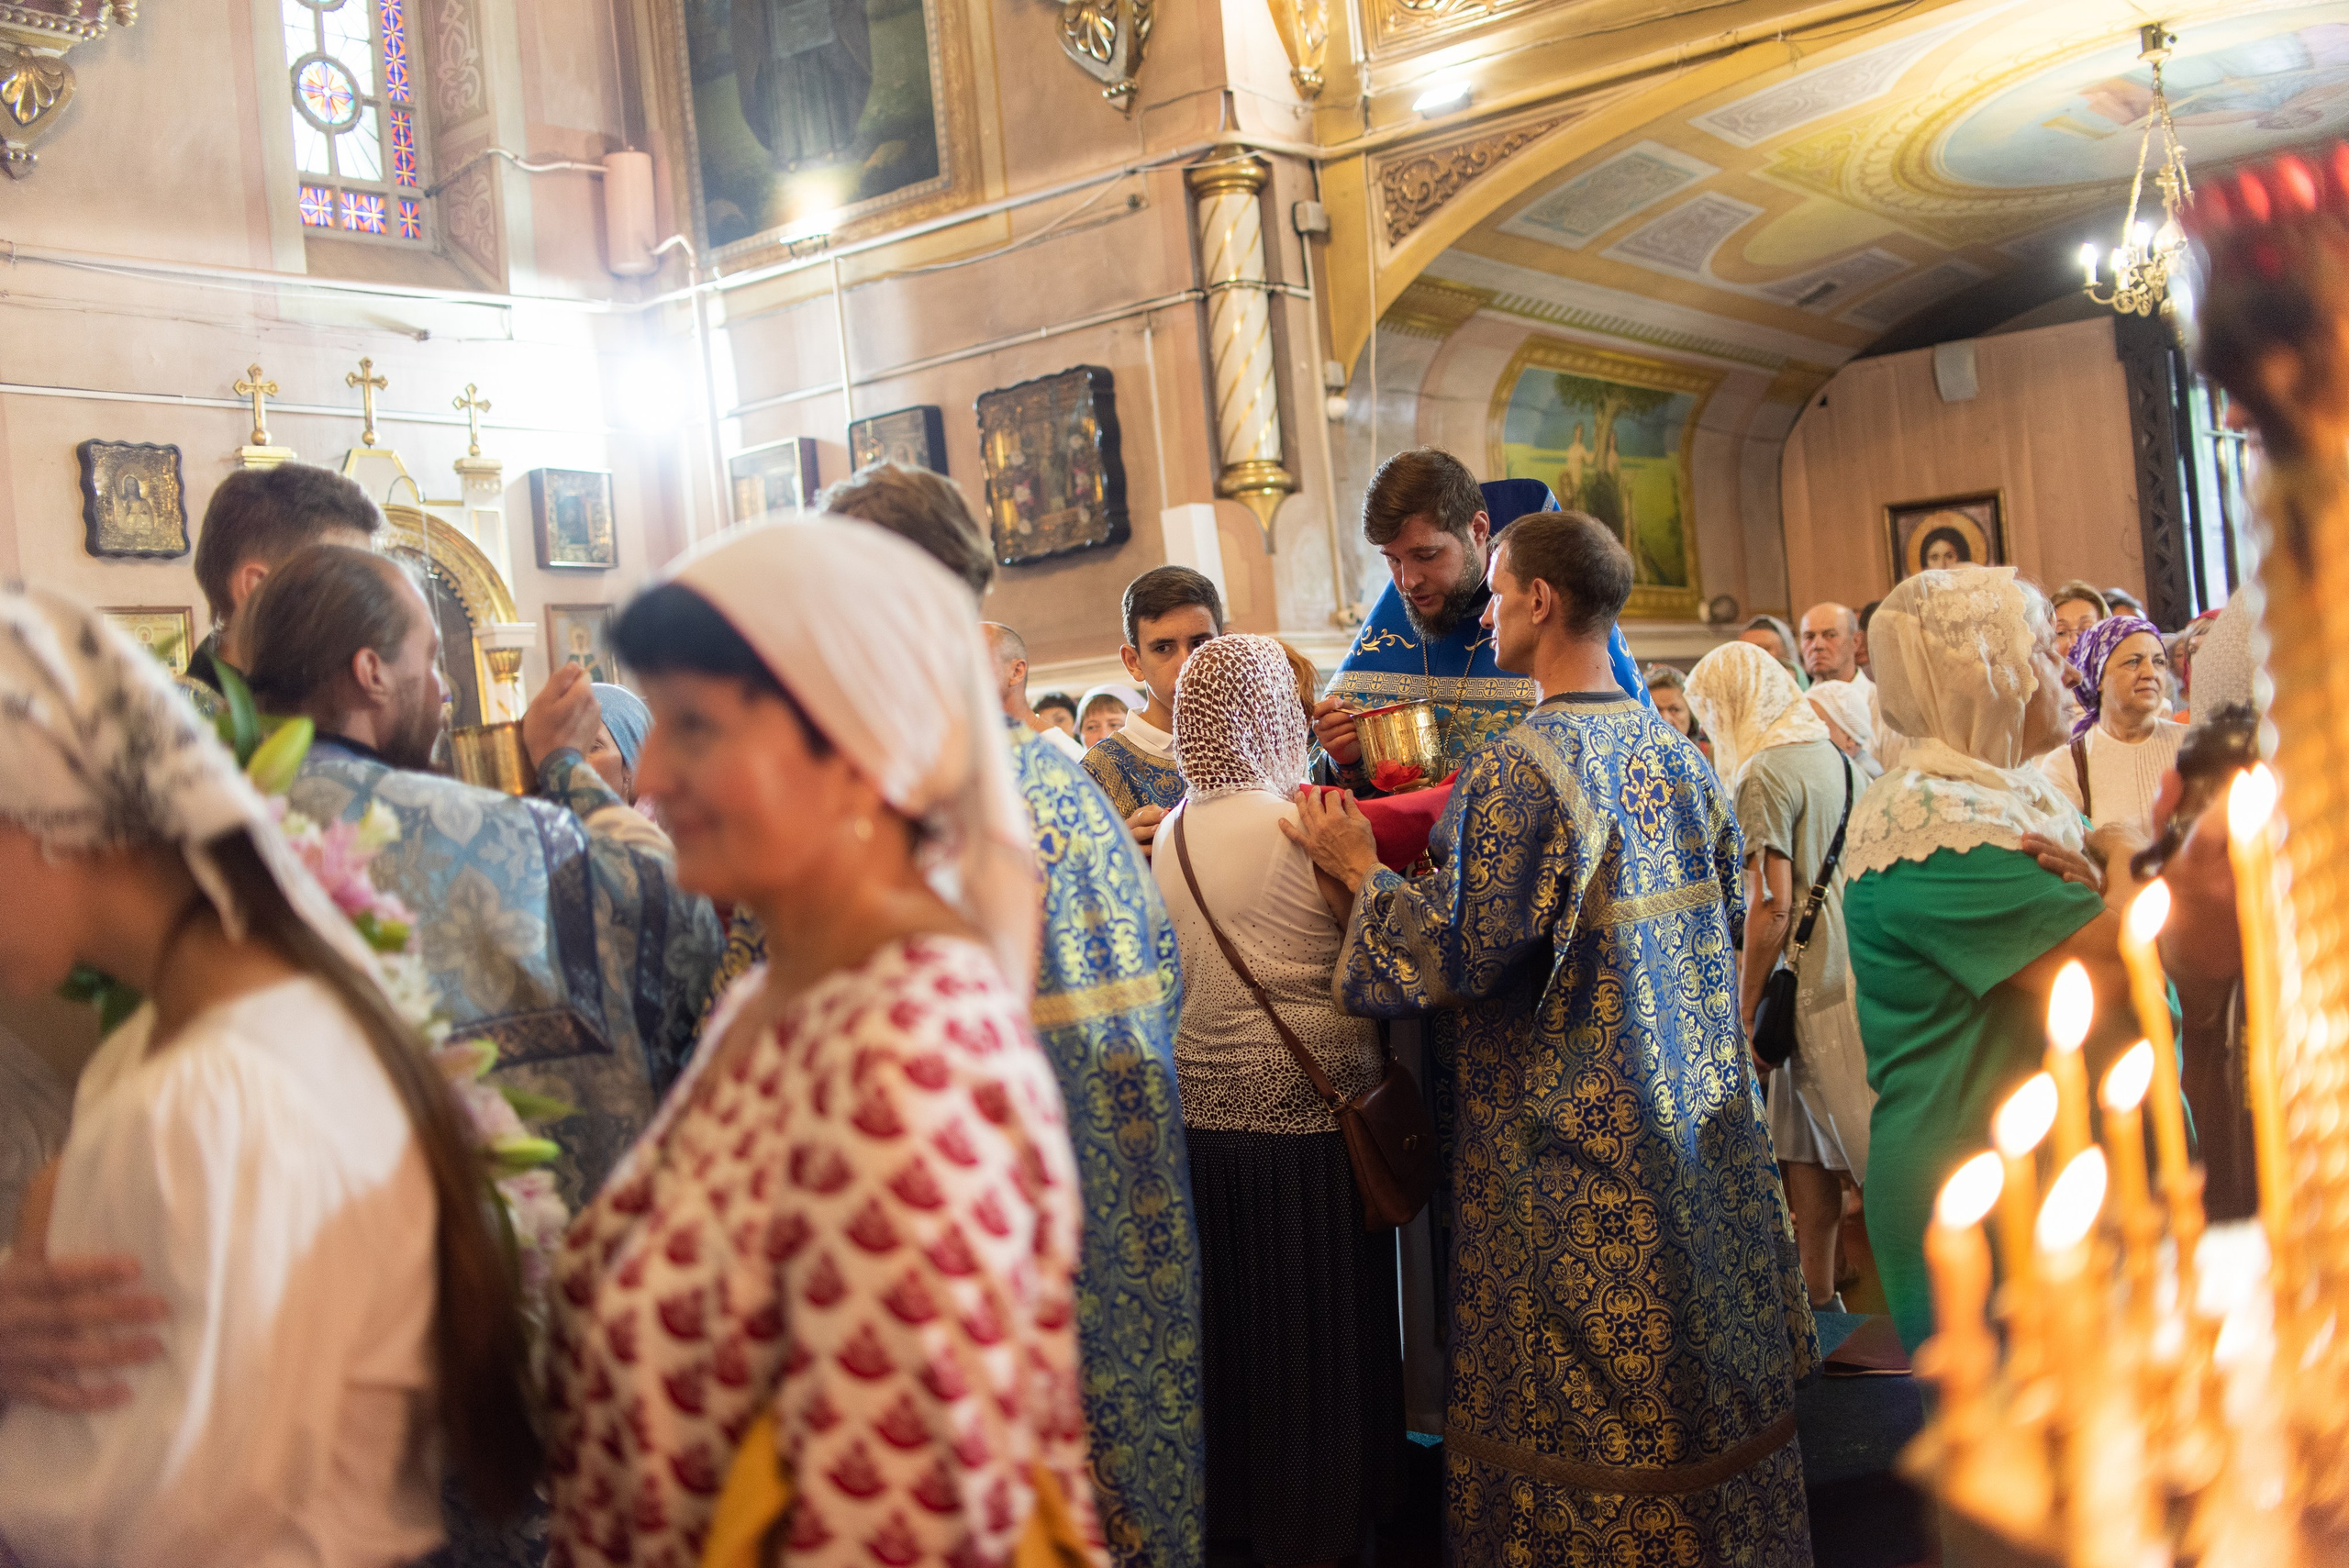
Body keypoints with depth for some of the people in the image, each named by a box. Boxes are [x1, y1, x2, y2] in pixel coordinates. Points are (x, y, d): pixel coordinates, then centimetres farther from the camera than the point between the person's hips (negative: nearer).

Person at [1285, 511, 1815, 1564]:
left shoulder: (1515, 773, -19)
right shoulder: (1678, 756, 4)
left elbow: (1465, 964, -19)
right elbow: (1726, 926, 12)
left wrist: (1362, 872, -7)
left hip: (1567, 1144, -7)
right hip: (1695, 1119, 8)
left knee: (1573, 1417, 7)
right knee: (1700, 1377, 20)